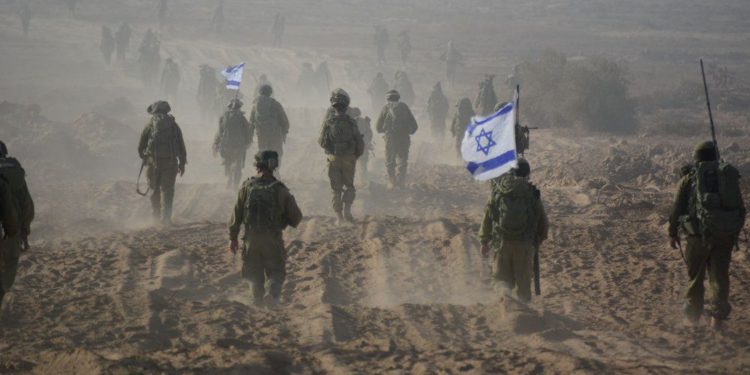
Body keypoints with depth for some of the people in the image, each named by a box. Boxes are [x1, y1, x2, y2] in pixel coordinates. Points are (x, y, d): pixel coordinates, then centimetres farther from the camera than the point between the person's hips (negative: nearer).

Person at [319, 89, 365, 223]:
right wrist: (357, 154, 13)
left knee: (336, 188, 8)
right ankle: (347, 209, -3)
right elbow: (360, 142, -5)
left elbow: (323, 142, -6)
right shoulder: (351, 122, -9)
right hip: (349, 159, 0)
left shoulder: (328, 122, -10)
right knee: (349, 186, 15)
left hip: (333, 158, 0)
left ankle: (339, 217, 7)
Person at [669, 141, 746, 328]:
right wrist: (736, 232, 23)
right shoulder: (729, 175, 10)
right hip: (726, 235, 2)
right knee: (720, 275, 10)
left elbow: (677, 208, 3)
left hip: (699, 233, -2)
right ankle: (718, 316, 1)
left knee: (695, 275, 13)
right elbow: (741, 208, 12)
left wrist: (673, 233, 13)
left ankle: (693, 316, 22)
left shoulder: (689, 179, 2)